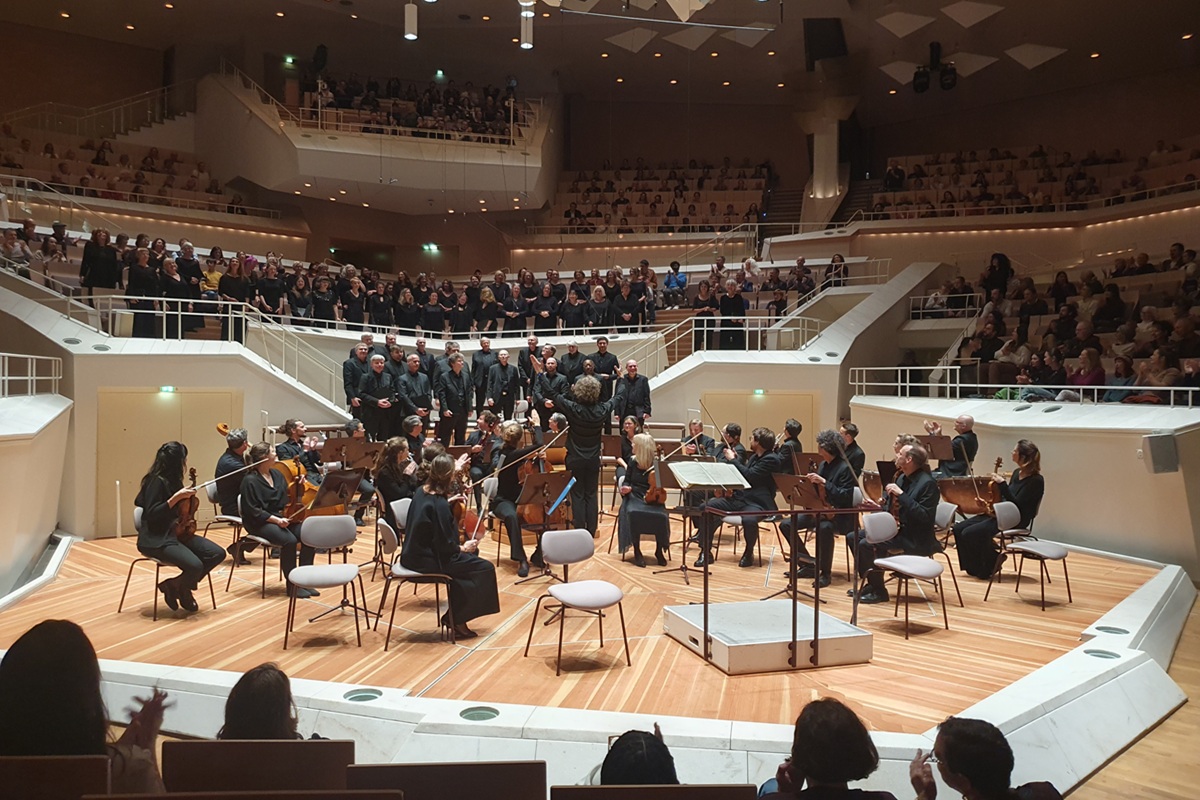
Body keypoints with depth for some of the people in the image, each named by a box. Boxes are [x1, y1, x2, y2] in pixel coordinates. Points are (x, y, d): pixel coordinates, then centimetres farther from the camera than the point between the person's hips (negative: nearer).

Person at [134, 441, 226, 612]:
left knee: (217, 553, -10)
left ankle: (179, 586, 2)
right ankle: (176, 587, 1)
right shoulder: (157, 481, -14)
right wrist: (176, 497, -25)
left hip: (177, 533, 9)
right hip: (157, 540, -9)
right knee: (194, 565, -31)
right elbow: (151, 514, -20)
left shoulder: (172, 480, 11)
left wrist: (185, 496, 10)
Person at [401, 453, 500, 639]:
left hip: (414, 554, 10)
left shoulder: (421, 491, 2)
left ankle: (454, 616, 21)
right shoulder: (440, 505, -24)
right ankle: (456, 620, 6)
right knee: (485, 568, -5)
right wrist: (463, 548, -6)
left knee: (469, 558, 24)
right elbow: (445, 546, -22)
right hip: (427, 560, -10)